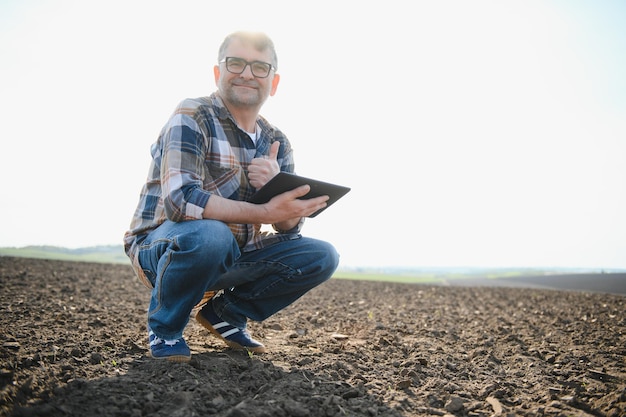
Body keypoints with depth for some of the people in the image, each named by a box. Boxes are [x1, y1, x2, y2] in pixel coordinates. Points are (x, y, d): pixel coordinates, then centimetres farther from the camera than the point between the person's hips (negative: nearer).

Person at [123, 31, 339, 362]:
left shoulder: (277, 143, 4)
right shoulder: (192, 117, -15)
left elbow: (289, 225, -1)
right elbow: (179, 199, -30)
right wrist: (264, 212, -39)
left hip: (230, 257, 6)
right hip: (160, 249, -5)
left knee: (322, 257, -7)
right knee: (209, 234, -39)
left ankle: (226, 311, 7)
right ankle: (164, 327, -9)